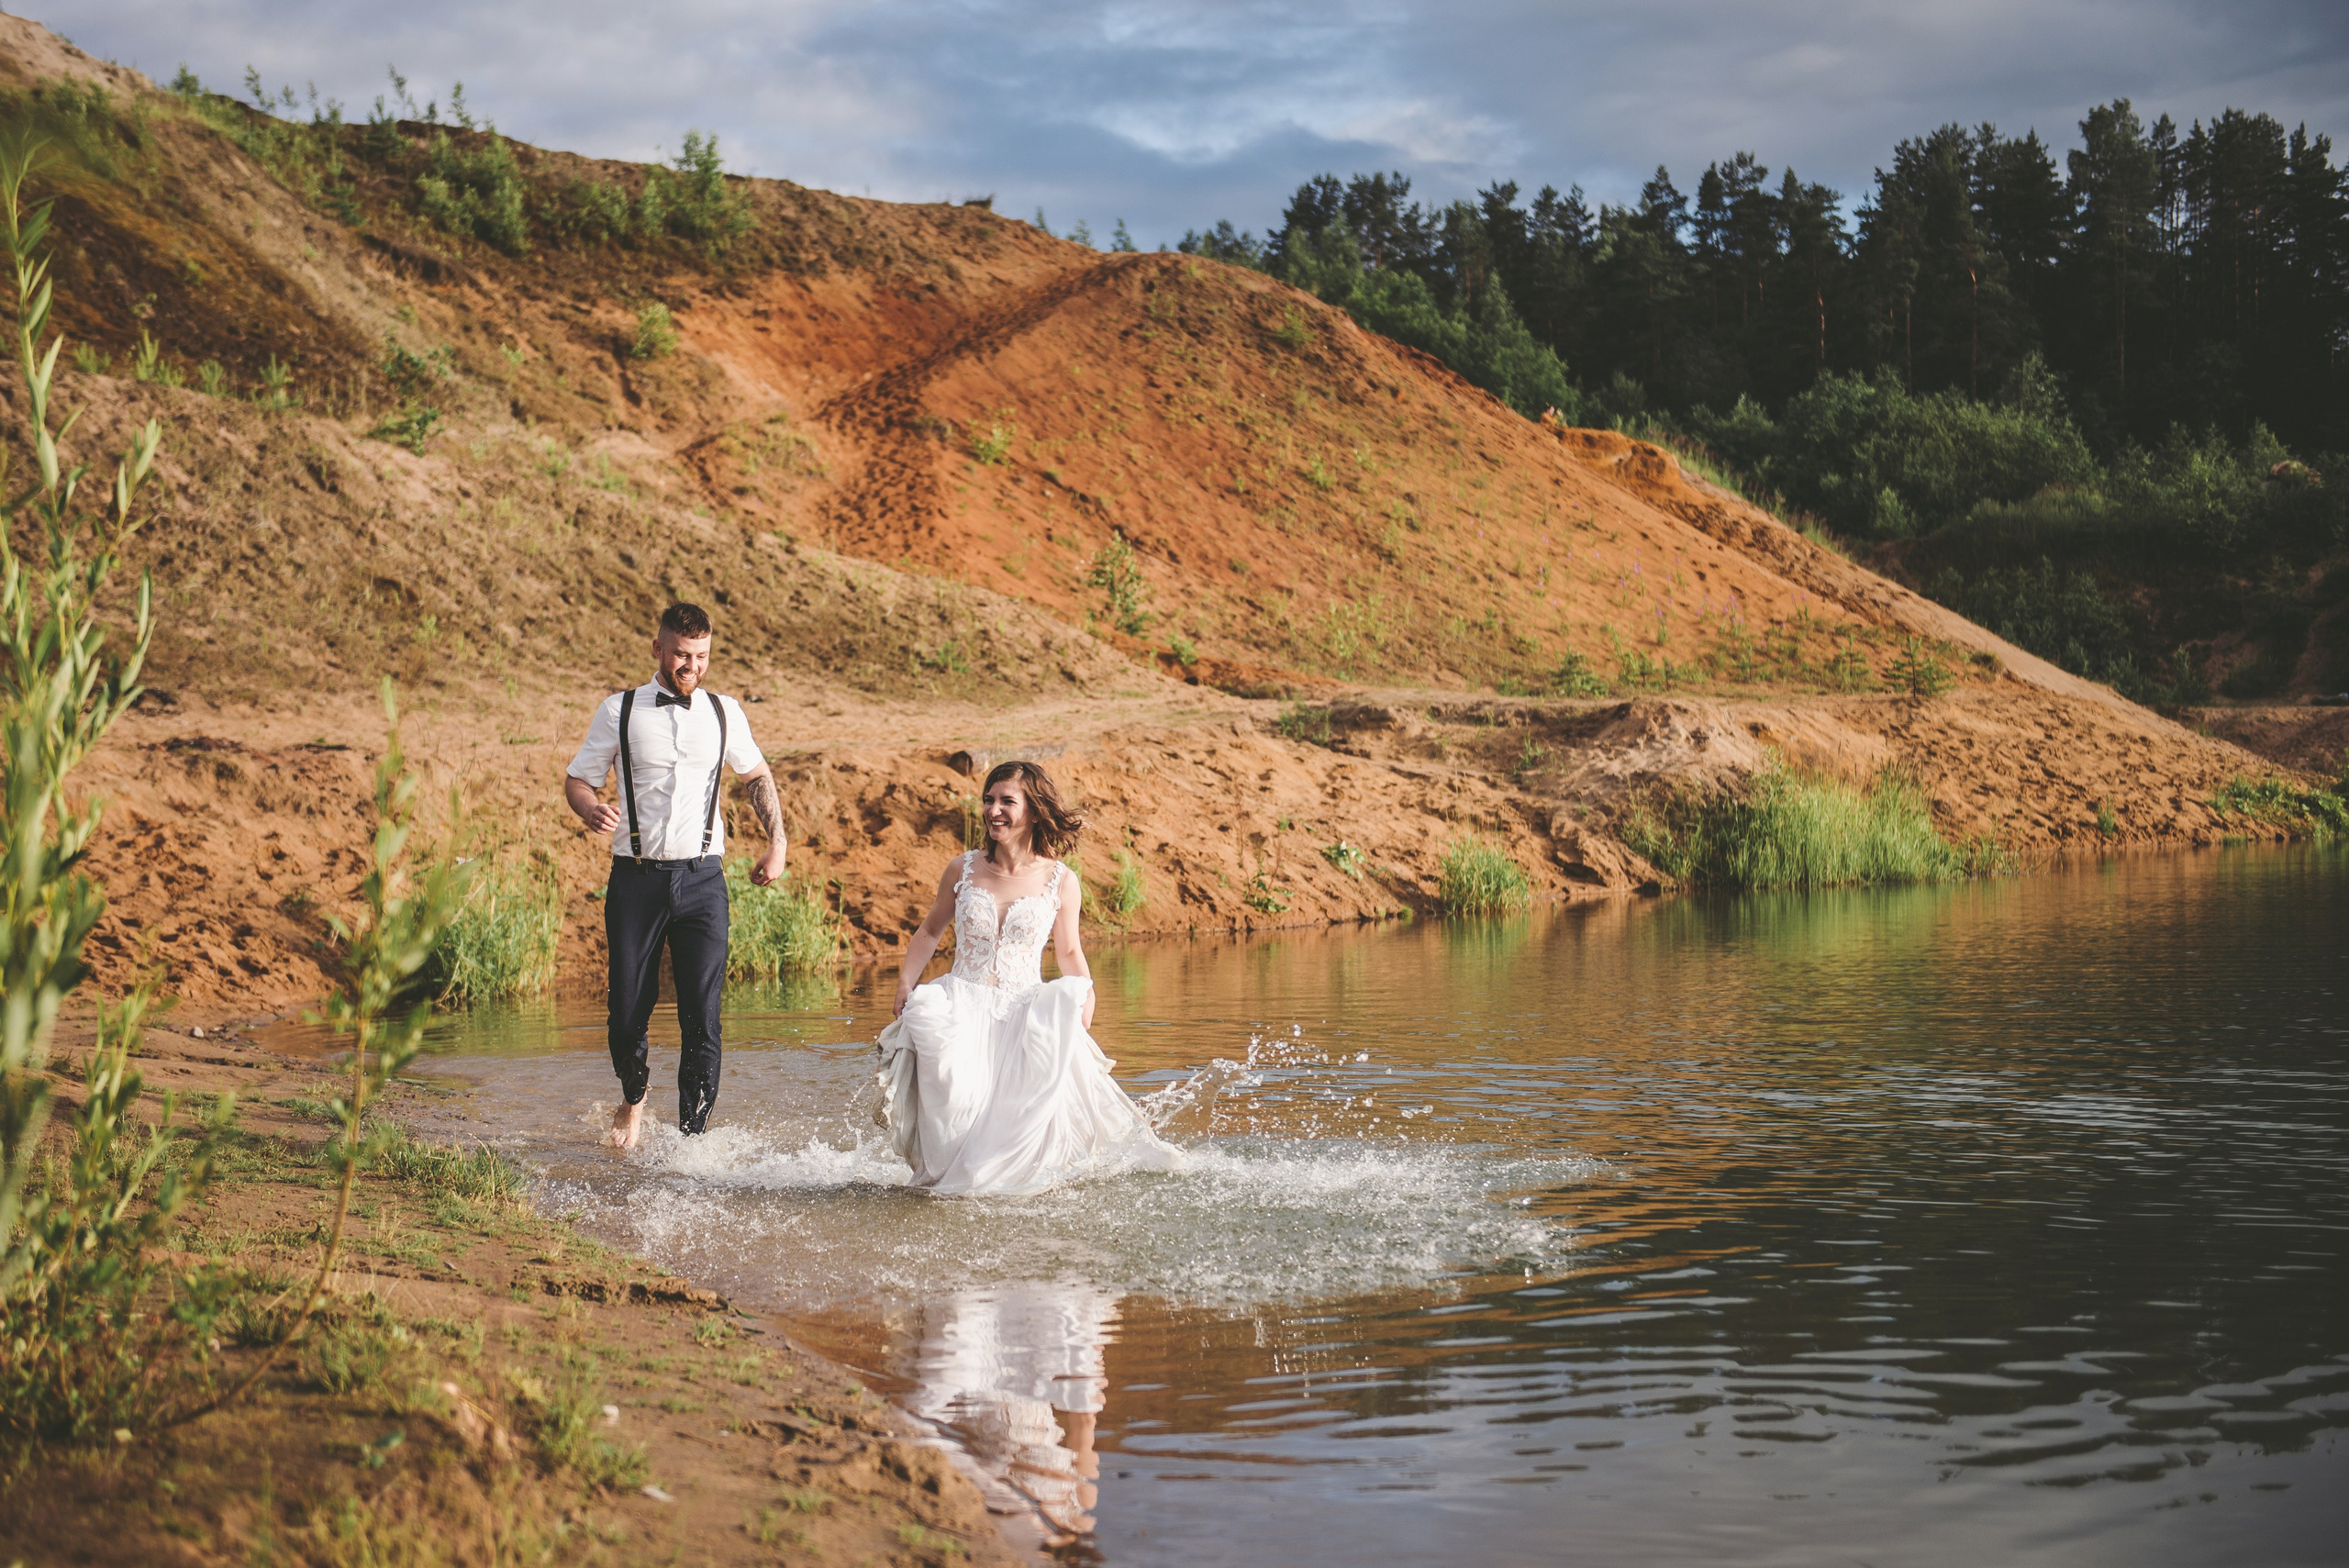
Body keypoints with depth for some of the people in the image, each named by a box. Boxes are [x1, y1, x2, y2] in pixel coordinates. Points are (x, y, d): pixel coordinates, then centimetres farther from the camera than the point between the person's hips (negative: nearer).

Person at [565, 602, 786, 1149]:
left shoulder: (724, 713, 10)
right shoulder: (619, 711, 3)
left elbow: (758, 777, 23)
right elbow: (577, 779, 6)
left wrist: (777, 843, 13)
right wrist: (592, 810, -17)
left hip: (702, 879, 1)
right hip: (636, 878, -1)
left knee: (702, 1016, -7)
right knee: (628, 1011, 1)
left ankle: (692, 1135, 1)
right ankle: (633, 1098, 32)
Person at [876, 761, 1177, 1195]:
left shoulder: (1060, 882, 2)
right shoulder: (962, 870, 5)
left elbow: (1069, 951, 14)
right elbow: (931, 931, 20)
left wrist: (1085, 994, -5)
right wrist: (906, 984, 5)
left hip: (1025, 1011, 0)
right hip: (962, 1006, 0)